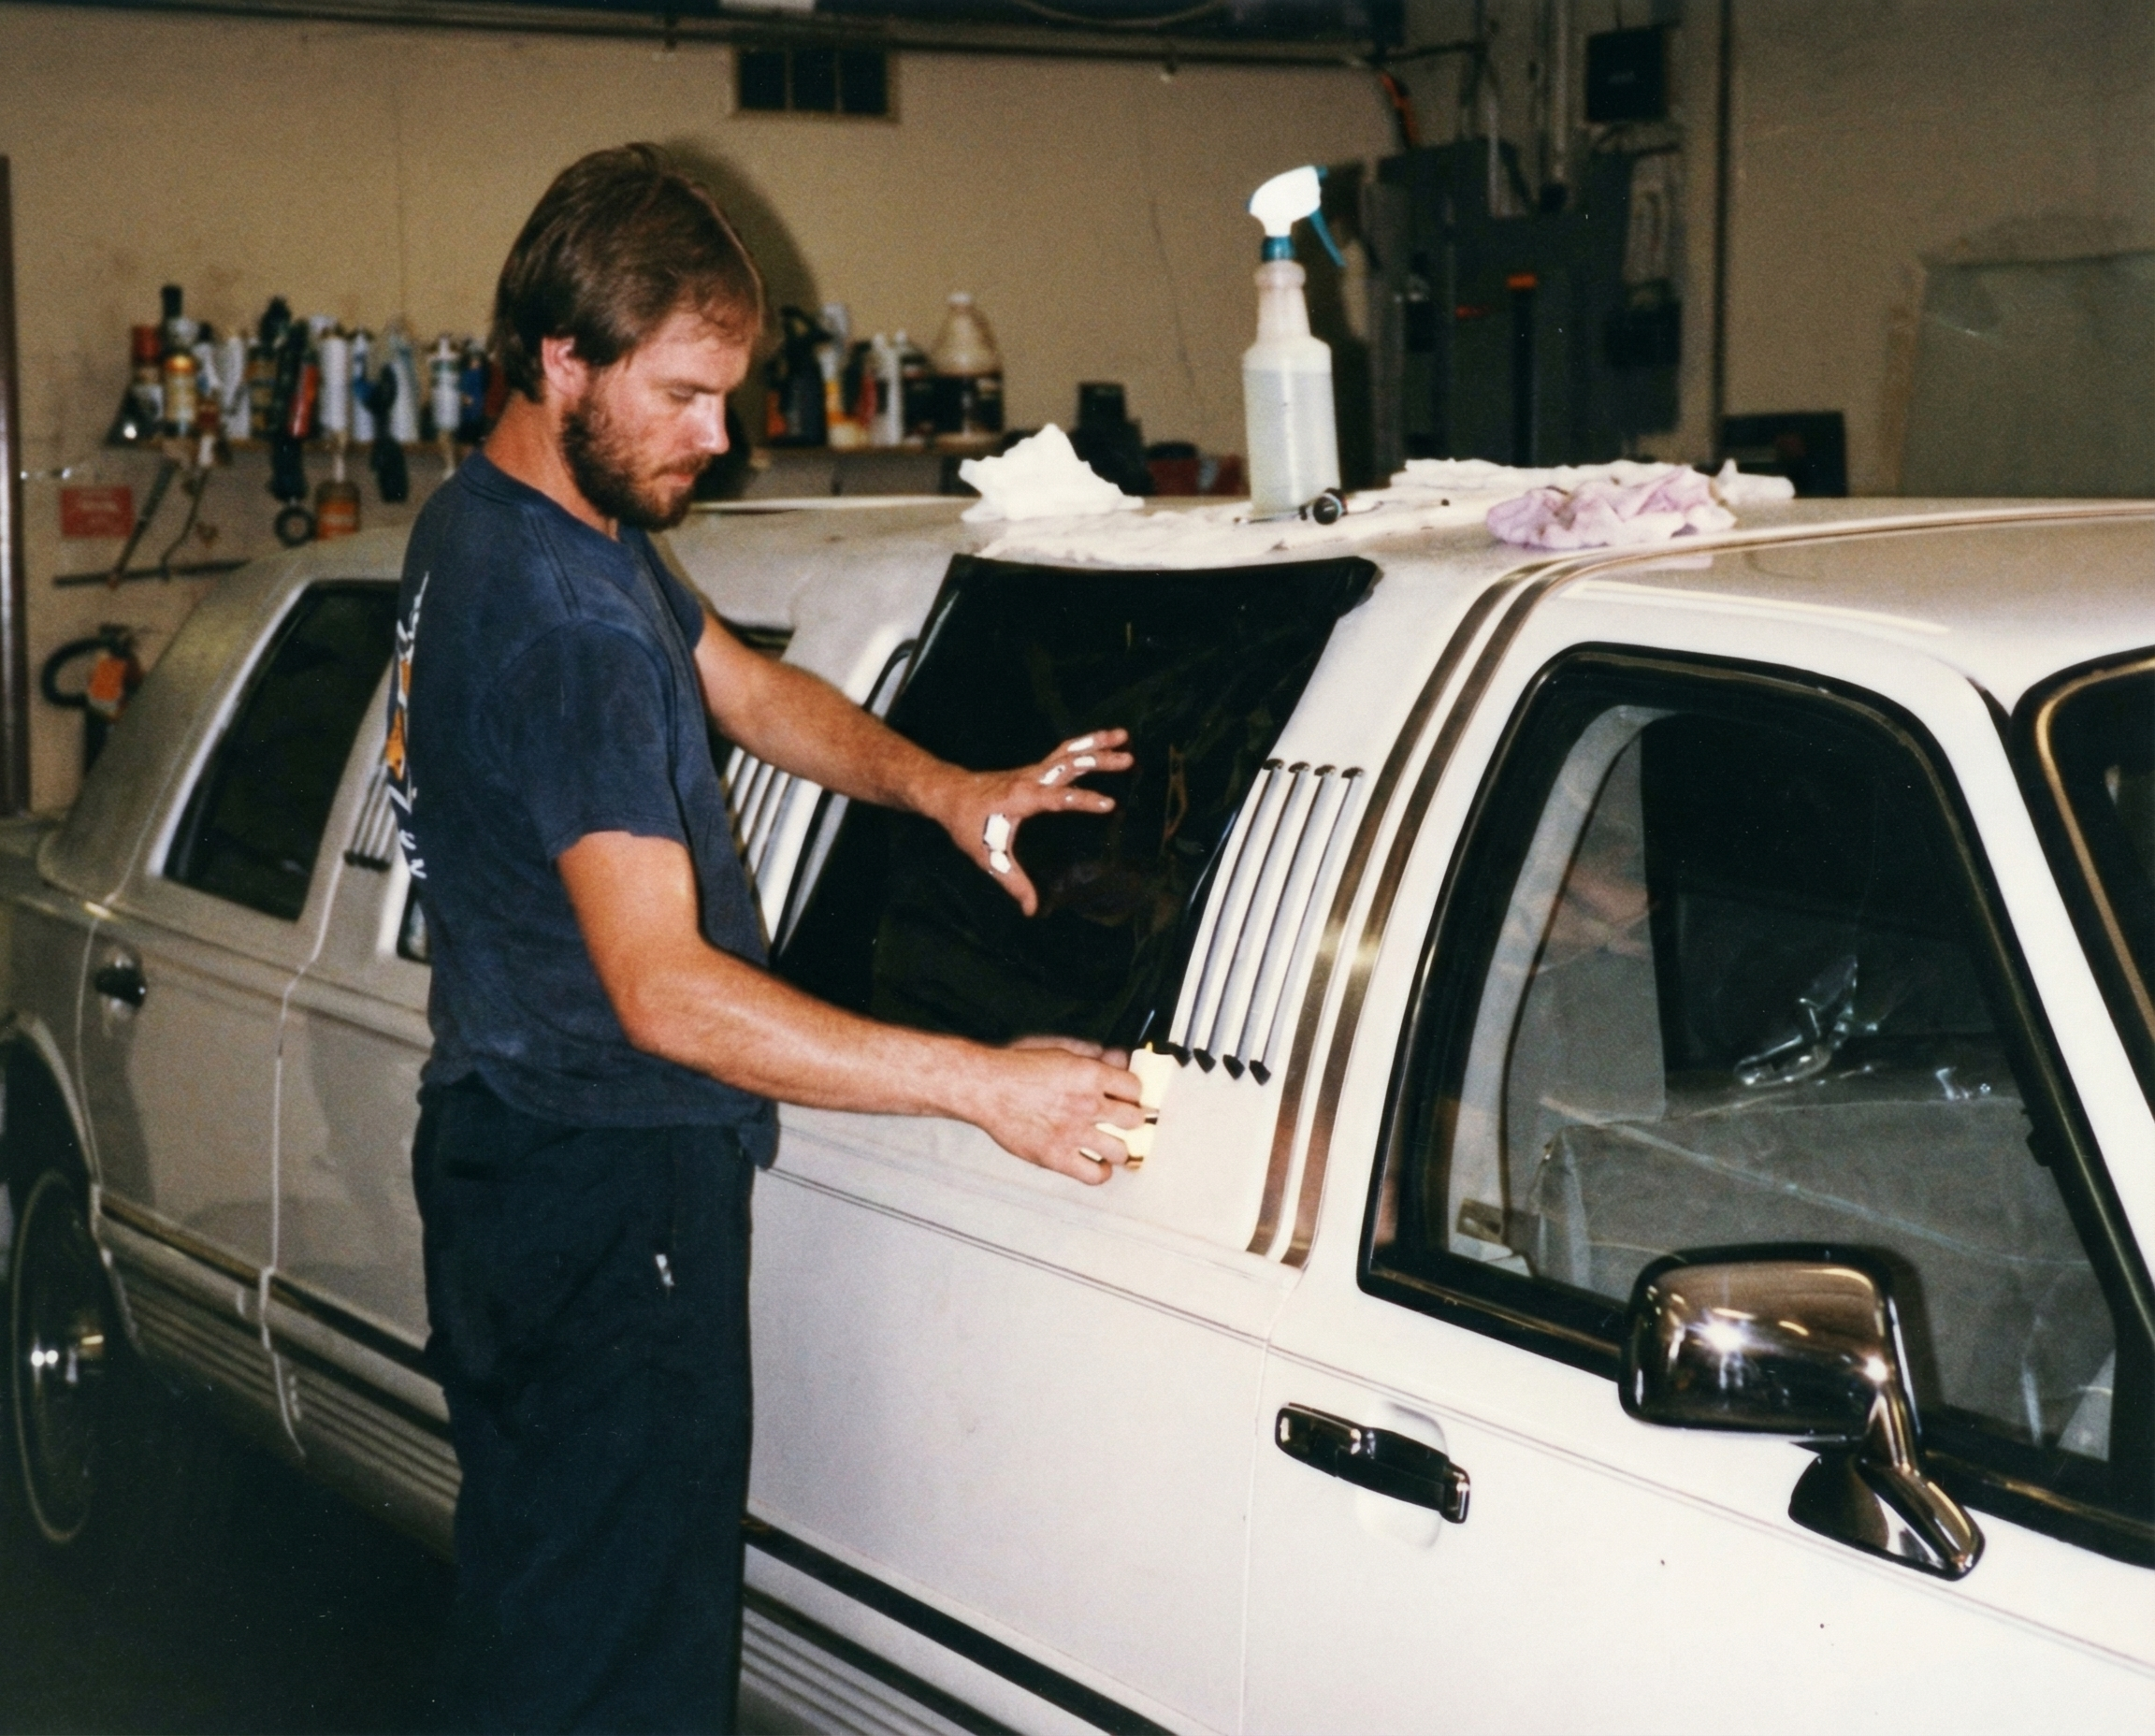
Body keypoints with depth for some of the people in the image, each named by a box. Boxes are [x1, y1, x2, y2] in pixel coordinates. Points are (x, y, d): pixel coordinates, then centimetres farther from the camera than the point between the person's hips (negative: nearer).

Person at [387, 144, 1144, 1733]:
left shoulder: (496, 523, 8)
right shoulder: (563, 615, -25)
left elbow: (746, 688, 18)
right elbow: (666, 992, -30)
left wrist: (940, 788, 0)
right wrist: (985, 1087, -30)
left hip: (512, 1141, 11)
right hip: (607, 1185, -11)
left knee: (534, 1599, 21)